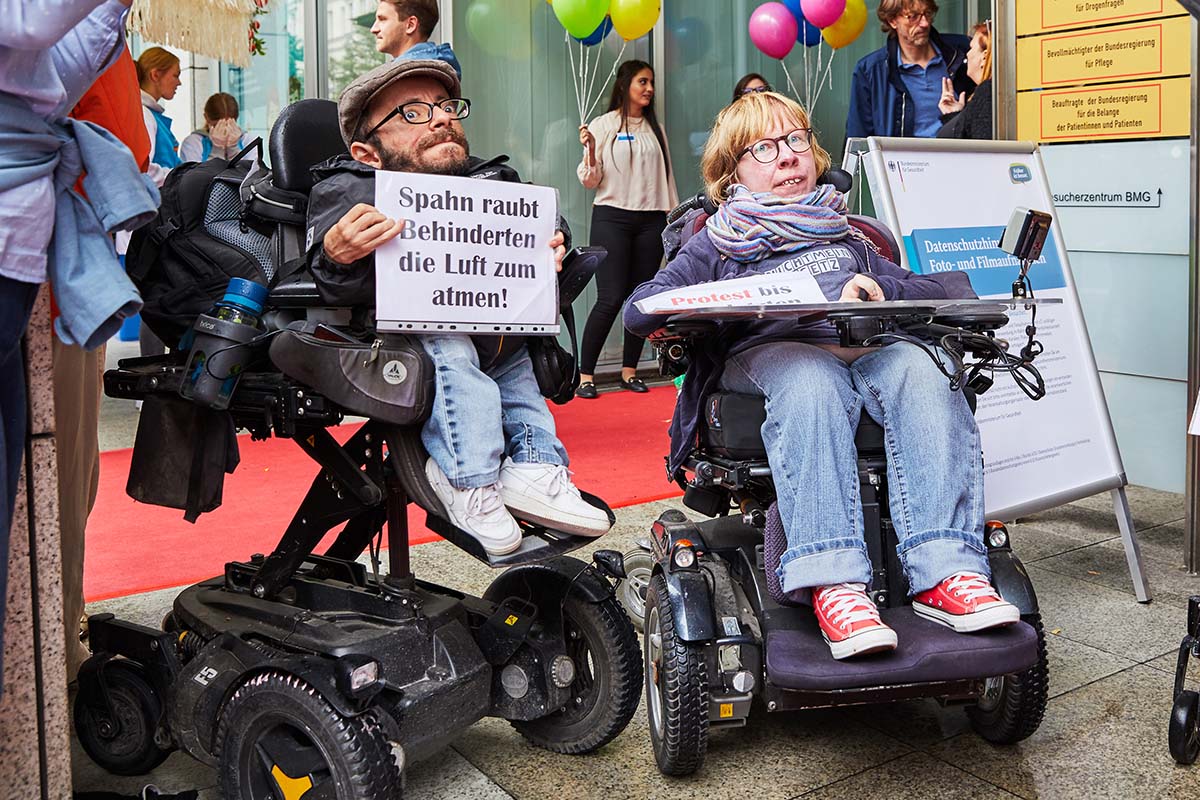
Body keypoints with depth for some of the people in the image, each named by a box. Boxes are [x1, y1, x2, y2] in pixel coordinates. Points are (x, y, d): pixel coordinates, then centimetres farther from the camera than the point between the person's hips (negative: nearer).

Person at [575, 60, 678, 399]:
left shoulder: (655, 129, 14)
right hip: (612, 217, -4)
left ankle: (629, 370, 13)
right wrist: (590, 151, -18)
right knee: (610, 298, -11)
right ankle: (585, 374, -4)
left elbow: (666, 178, 18)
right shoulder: (603, 126, 1)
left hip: (651, 221, 4)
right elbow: (590, 181, -1)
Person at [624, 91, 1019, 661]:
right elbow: (638, 311, 8)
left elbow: (939, 289, 25)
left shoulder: (846, 233, 33)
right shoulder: (717, 243, 23)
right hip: (768, 352, -2)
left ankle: (946, 571, -41)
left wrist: (875, 290, 5)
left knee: (920, 370, -32)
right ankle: (832, 583, -50)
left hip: (868, 346, 3)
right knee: (811, 384, -38)